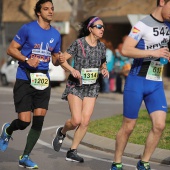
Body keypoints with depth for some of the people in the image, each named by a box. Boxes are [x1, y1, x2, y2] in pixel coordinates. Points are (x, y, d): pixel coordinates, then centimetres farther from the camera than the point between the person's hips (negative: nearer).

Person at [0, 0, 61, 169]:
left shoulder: (55, 34, 9)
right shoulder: (28, 28, -6)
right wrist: (27, 60, -19)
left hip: (43, 81, 5)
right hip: (24, 80, -4)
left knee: (39, 120, -3)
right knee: (24, 121, -8)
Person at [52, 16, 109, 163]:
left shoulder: (101, 46, 6)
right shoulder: (79, 43, -10)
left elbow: (103, 64, 19)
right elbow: (62, 59, -10)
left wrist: (104, 70, -3)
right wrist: (72, 70, -26)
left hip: (92, 87, 5)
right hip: (76, 85, -5)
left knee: (85, 121, -4)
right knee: (77, 120, -13)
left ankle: (73, 151, 8)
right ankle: (61, 132, 21)